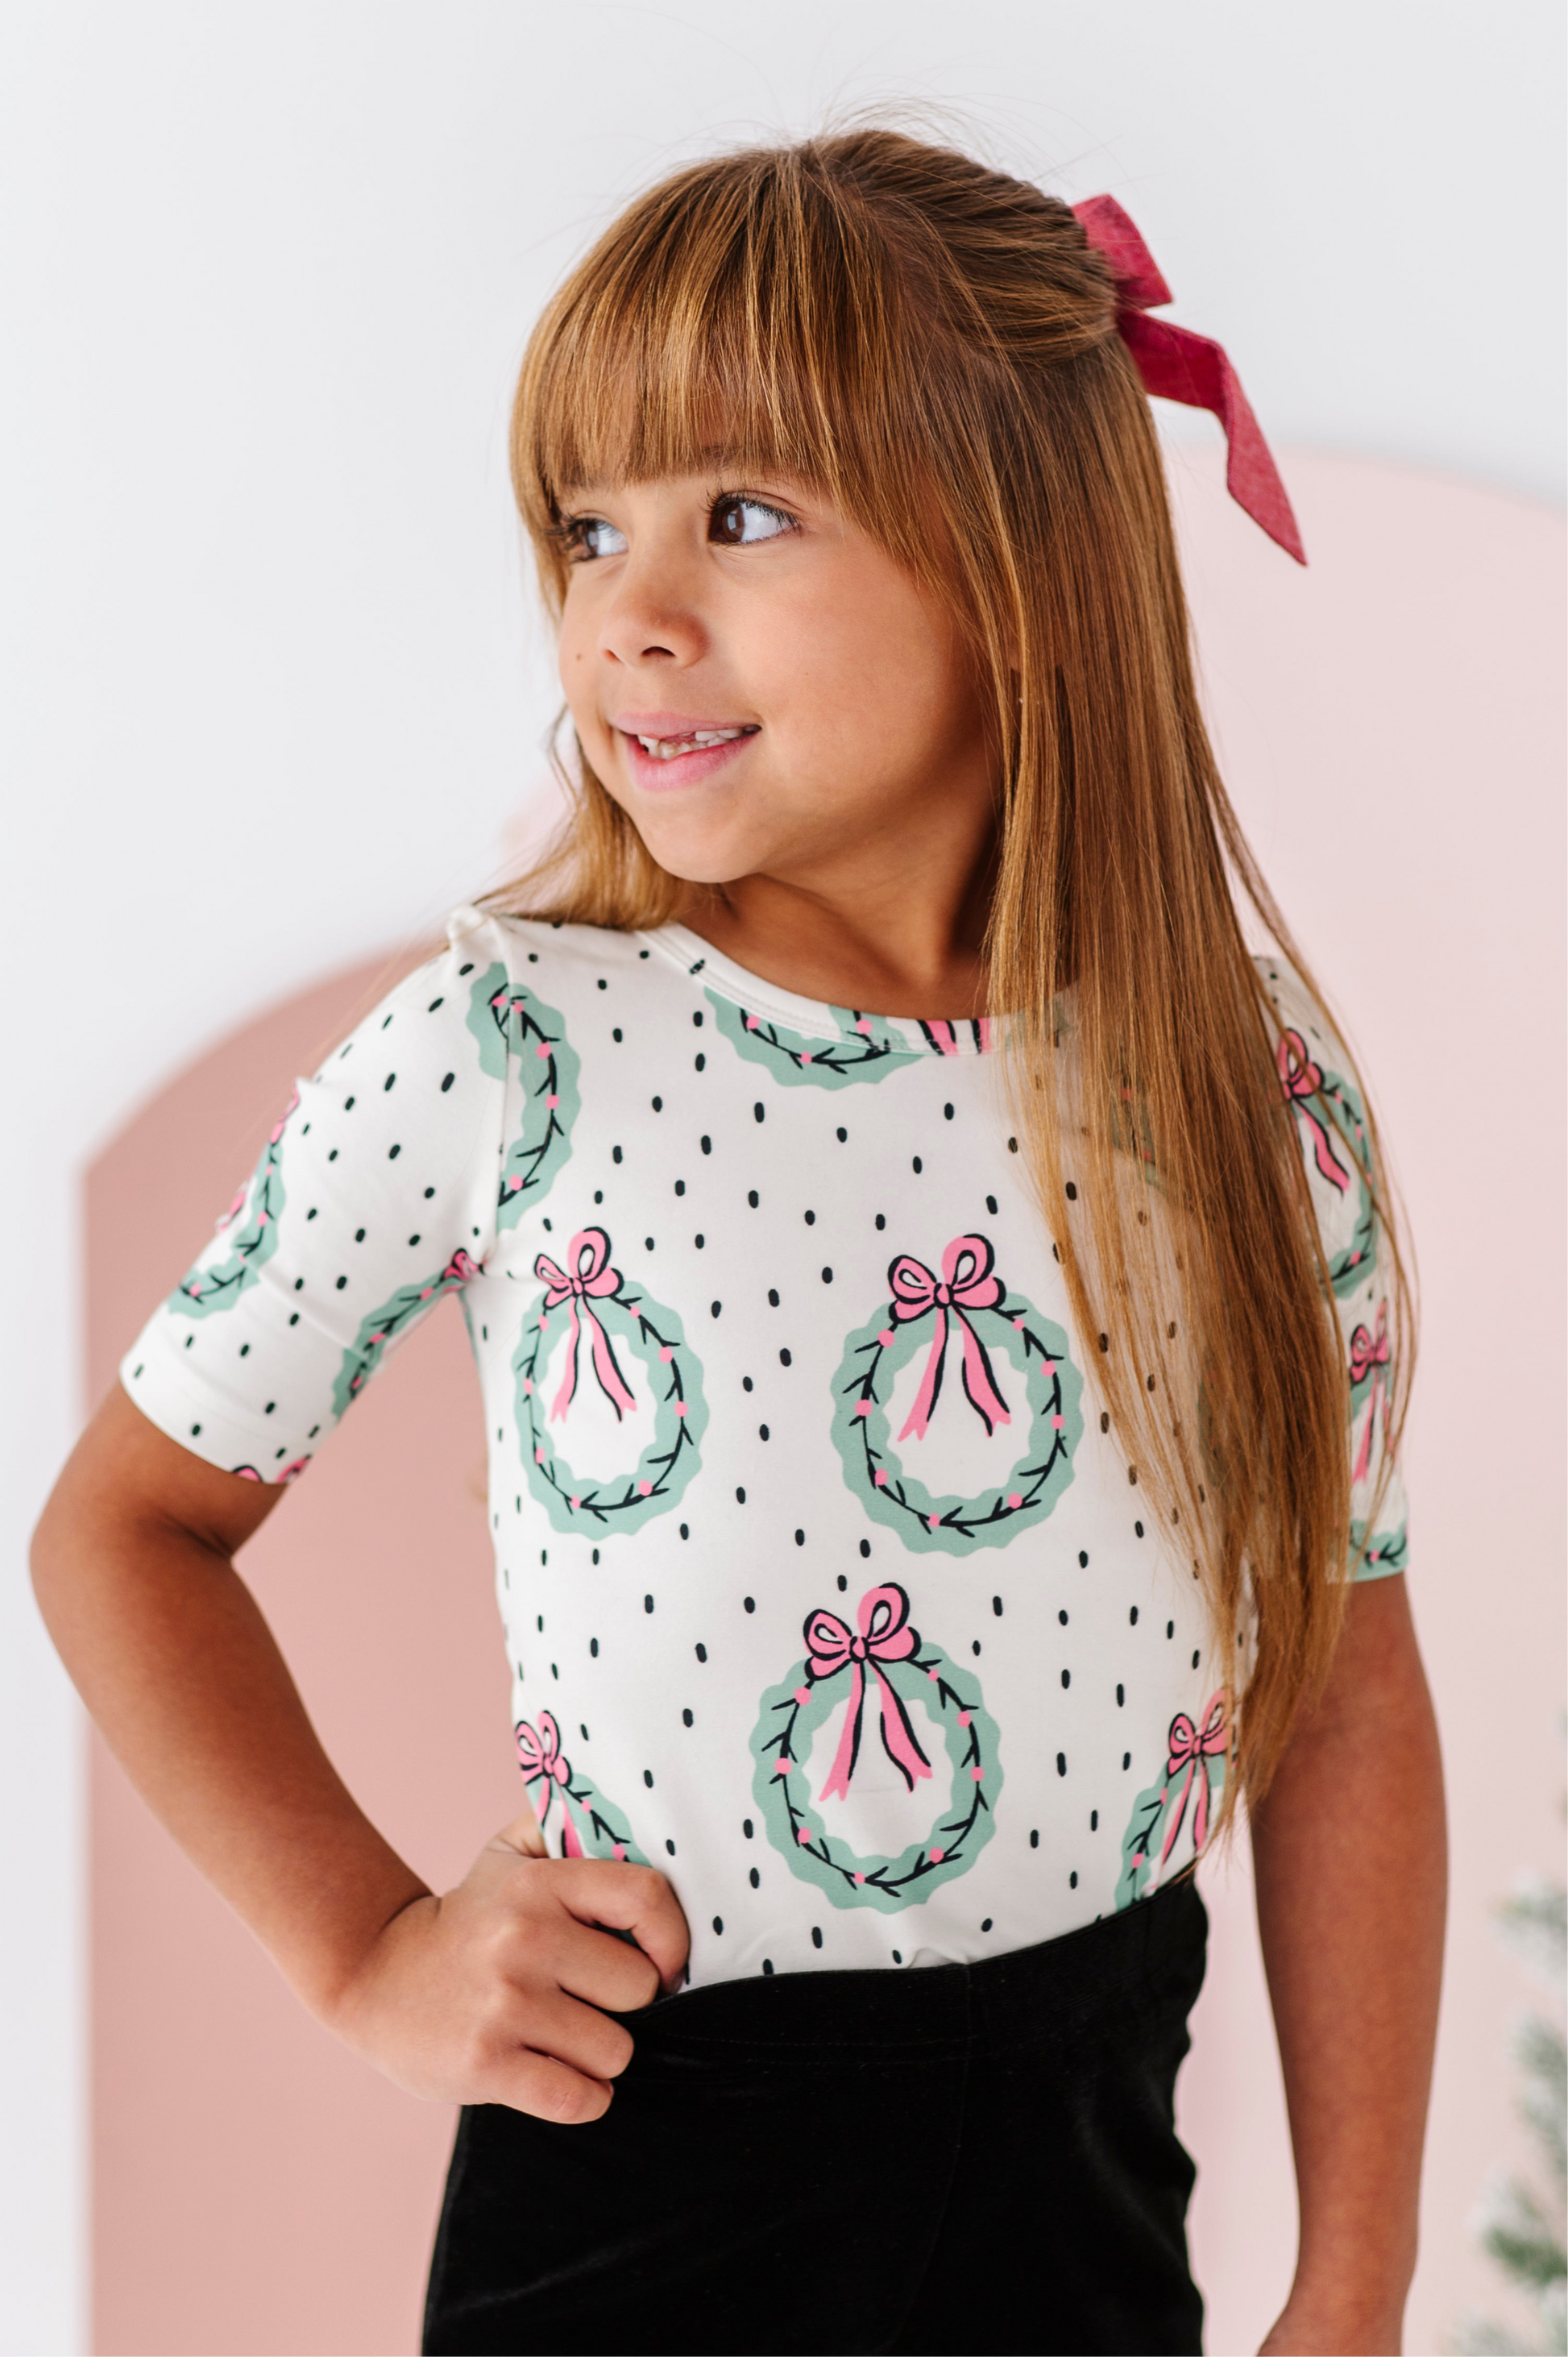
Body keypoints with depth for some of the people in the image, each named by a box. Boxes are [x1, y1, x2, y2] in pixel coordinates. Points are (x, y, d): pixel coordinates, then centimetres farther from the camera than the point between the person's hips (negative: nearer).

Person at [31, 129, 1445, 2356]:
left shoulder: (1251, 1087, -6)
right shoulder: (499, 1056, -12)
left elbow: (1346, 1691, 1)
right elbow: (127, 1520, 1)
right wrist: (366, 1948, -7)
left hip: (1083, 2160, 2)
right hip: (634, 2158, -2)